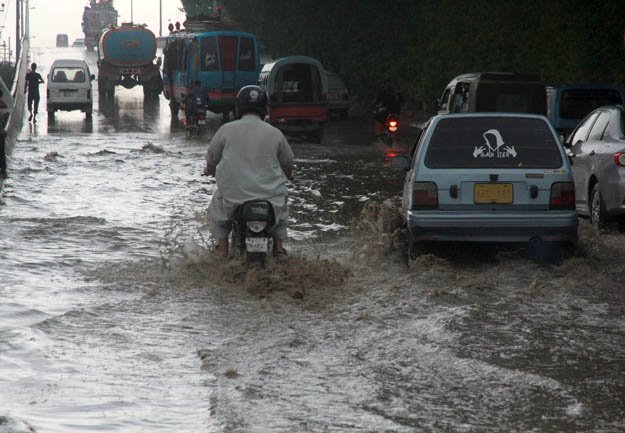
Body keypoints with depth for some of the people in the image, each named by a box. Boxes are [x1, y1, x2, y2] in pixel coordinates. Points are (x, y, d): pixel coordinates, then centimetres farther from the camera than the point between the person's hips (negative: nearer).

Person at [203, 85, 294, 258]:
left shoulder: (226, 130, -4)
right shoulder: (275, 133, 0)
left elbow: (212, 157, 9)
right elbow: (287, 162, 15)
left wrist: (210, 170, 34)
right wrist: (288, 174, 40)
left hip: (234, 194, -1)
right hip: (270, 196, 1)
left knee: (217, 204, 31)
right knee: (281, 203, 34)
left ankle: (222, 245, 26)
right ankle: (279, 245, 29)